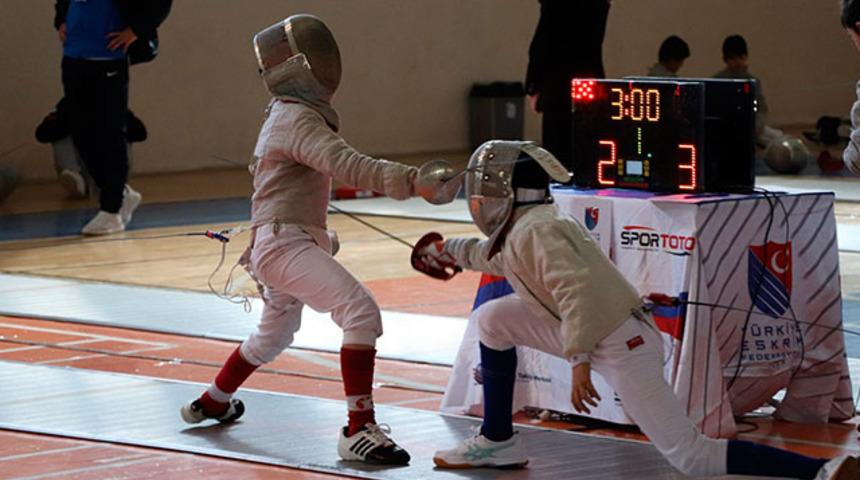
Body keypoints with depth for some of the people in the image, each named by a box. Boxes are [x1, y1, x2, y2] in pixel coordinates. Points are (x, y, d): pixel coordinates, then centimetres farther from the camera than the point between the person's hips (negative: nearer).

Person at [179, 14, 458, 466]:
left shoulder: (284, 115, 14)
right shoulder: (299, 120, -17)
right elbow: (351, 166, -32)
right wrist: (414, 180, -44)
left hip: (281, 244, 11)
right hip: (284, 245, -11)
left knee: (274, 334, 33)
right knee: (362, 313, -26)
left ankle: (212, 402, 52)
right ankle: (359, 430, -29)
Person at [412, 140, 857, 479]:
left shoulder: (537, 229, -16)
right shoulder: (520, 227, 14)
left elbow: (577, 289, -29)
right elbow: (499, 259, 38)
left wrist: (578, 360, -33)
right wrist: (449, 250, 45)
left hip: (620, 343, -10)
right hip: (592, 333, 10)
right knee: (494, 320, 15)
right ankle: (498, 441, 24)